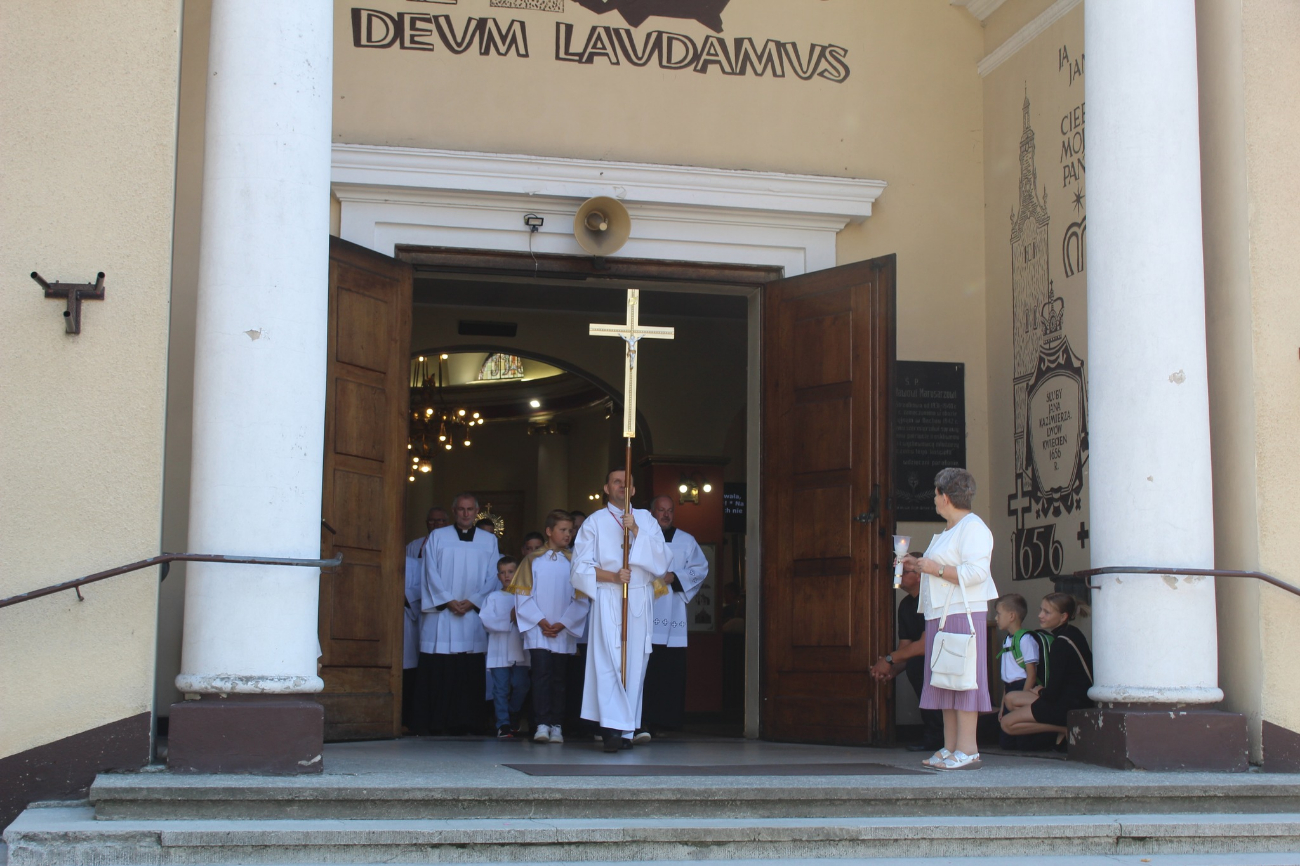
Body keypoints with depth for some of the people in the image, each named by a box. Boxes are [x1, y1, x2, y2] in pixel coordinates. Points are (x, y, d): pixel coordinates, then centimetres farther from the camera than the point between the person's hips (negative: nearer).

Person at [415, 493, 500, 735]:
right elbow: (431, 573, 2)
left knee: (470, 671, -3)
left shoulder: (489, 540, 14)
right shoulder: (437, 537, 11)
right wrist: (448, 601, -9)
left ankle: (463, 722, 1)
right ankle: (431, 723, -3)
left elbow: (492, 577, 7)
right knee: (436, 671, -6)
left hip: (474, 613, 1)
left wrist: (472, 601, -7)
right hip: (440, 614, -1)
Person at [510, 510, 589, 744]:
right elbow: (523, 594, 1)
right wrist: (540, 620, -8)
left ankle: (556, 726, 8)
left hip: (564, 632, 1)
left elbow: (580, 599, 3)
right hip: (538, 630, -1)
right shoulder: (533, 560, 4)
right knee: (541, 674, -10)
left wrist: (562, 624, -7)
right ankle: (542, 725, -13)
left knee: (559, 678, 5)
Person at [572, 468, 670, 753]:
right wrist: (612, 576, -13)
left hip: (640, 602, 2)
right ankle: (613, 728, -18)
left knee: (635, 663, -1)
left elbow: (661, 560, 2)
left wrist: (636, 531, -9)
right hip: (607, 600, -2)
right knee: (608, 663, -13)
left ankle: (627, 729, 3)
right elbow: (581, 567, 2)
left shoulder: (646, 520, 14)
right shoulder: (595, 522, 8)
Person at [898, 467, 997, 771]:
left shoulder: (973, 527, -10)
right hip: (942, 616, 10)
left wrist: (935, 568, -17)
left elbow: (975, 573, -20)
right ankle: (950, 749, 11)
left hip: (963, 613, -10)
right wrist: (918, 565, 23)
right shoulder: (949, 530, 22)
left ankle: (967, 751, -10)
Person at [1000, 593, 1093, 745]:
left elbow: (1053, 692, -17)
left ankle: (1064, 729, -9)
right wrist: (1043, 690, 8)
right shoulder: (1072, 633, 10)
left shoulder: (1061, 643, -19)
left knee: (1007, 723, -9)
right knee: (1011, 699, 15)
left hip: (1071, 706, -10)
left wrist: (1040, 692, 4)